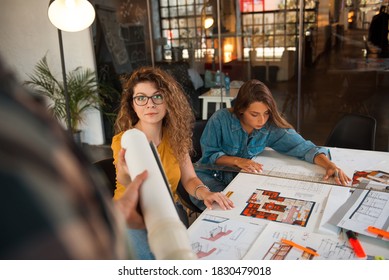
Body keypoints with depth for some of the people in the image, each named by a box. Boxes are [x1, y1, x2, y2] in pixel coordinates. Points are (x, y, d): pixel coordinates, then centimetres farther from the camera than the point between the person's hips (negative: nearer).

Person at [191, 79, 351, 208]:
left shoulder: (272, 127, -12)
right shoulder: (220, 120, -18)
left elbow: (303, 147, -15)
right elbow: (208, 155, -12)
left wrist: (329, 165, -31)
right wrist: (237, 161, -27)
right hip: (211, 175, -2)